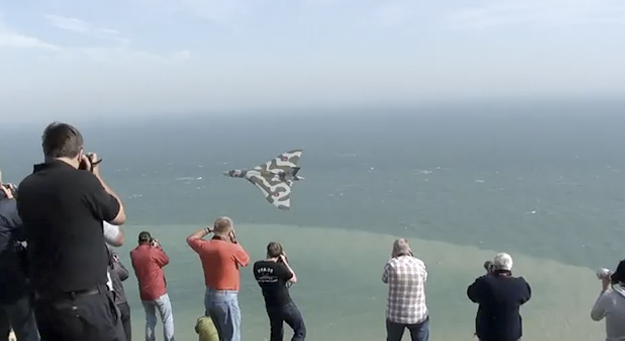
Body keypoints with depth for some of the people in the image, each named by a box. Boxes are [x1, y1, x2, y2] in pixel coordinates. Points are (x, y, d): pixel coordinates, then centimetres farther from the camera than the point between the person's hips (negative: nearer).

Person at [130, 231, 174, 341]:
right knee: (168, 319, 5)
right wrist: (159, 247, 9)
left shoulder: (133, 254, 0)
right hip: (158, 292, -5)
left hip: (144, 293, 5)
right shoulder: (153, 251, -15)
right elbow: (166, 260, 1)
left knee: (150, 320, 17)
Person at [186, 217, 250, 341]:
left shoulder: (205, 246, 0)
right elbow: (246, 260, 2)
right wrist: (235, 242, 5)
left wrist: (207, 229, 21)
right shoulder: (232, 248, -18)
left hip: (209, 296, 7)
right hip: (227, 297, -7)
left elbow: (190, 239, 23)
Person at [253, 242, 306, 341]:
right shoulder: (280, 267, -23)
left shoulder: (257, 266, -10)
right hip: (285, 305, -6)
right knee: (300, 331, 10)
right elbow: (294, 279, -7)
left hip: (270, 306, 6)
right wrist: (285, 262, -5)